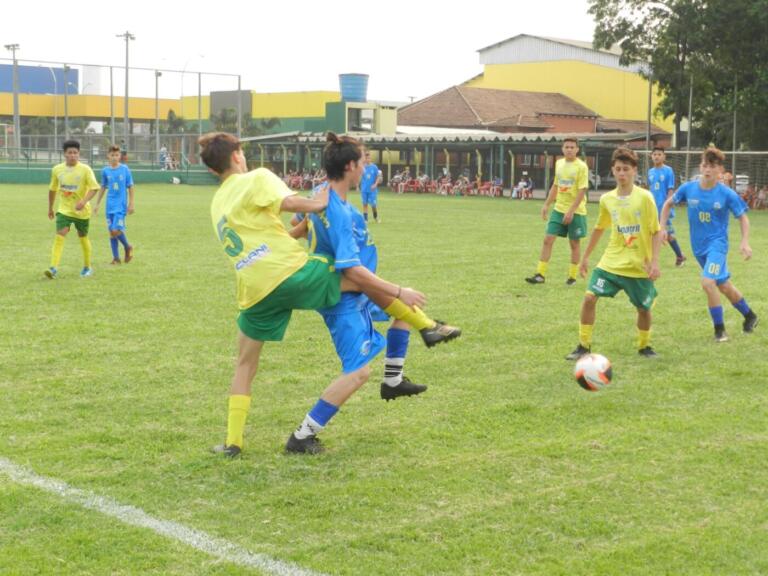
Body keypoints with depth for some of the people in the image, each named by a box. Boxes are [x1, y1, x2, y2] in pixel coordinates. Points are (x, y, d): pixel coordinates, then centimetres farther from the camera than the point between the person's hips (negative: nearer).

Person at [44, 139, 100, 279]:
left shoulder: (85, 169, -11)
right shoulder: (57, 169, -1)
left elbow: (94, 188, -14)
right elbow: (52, 189, 12)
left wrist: (84, 201, -29)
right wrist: (50, 208, 18)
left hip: (82, 211, -1)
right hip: (64, 209, 1)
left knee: (83, 238, 12)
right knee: (59, 236, -15)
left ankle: (87, 267, 30)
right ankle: (54, 268, -22)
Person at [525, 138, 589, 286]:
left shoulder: (581, 166, -11)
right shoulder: (559, 163, 8)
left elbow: (582, 191, -15)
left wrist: (571, 211, -21)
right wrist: (546, 204, 14)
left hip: (576, 211, -5)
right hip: (558, 209, 5)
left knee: (574, 243, 6)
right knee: (548, 239, -2)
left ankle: (572, 276, 17)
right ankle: (540, 274, 0)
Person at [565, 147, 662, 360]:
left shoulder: (645, 197, -10)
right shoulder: (607, 199, 1)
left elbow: (656, 232, -5)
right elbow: (599, 228, 17)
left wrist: (654, 261, -15)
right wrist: (585, 257, 19)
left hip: (639, 266, -2)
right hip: (611, 262, 2)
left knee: (644, 308, 8)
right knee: (589, 297, -12)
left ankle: (644, 346, 34)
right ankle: (583, 346, 0)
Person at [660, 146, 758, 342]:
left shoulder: (727, 194, -14)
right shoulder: (688, 188, -6)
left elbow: (743, 217, -3)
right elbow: (668, 204, 10)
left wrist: (745, 242, -13)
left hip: (717, 244, -5)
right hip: (699, 246, 5)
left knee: (708, 282, -23)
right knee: (723, 286, 17)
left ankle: (719, 329, -8)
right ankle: (749, 316, 40)